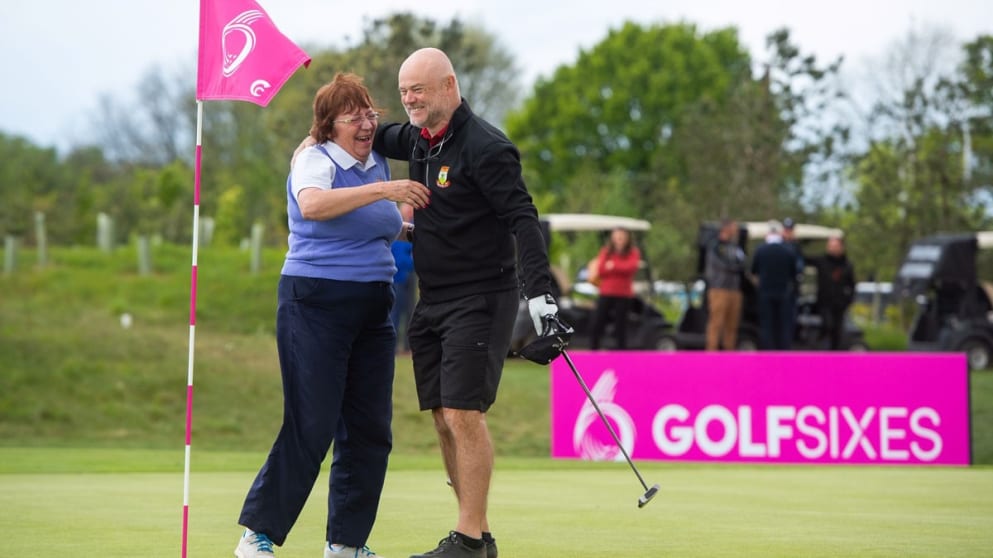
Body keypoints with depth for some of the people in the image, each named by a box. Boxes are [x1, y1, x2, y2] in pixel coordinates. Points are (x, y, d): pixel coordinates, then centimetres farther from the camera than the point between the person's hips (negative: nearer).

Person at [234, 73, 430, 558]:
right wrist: (382, 190, -37)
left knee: (369, 428, 5)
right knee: (311, 427, -9)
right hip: (316, 304, -7)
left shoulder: (378, 162, 13)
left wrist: (408, 229, 10)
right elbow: (312, 206, -33)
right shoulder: (315, 161, -9)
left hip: (372, 309, 7)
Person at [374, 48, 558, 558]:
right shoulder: (419, 138, 11)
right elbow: (379, 139, 33)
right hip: (431, 303, 9)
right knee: (443, 419, 7)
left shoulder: (484, 147, -15)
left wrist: (540, 290, -30)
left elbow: (522, 218, -20)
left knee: (464, 414, -13)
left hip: (479, 300, -9)